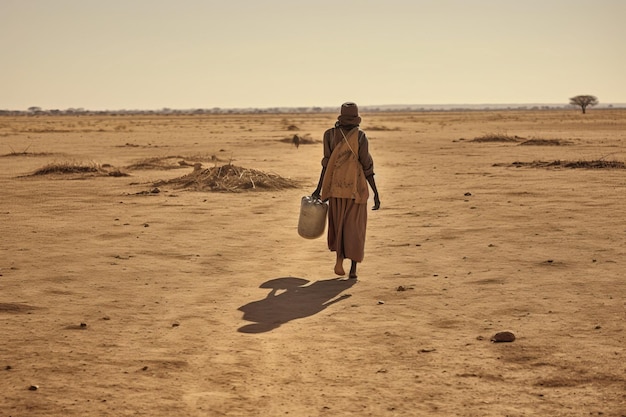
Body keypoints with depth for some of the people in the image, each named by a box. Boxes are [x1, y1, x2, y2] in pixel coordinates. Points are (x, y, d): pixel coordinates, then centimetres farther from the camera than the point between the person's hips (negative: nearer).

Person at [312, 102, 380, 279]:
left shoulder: (330, 134, -1)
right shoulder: (360, 136, -8)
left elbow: (327, 163, -5)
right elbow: (367, 166, -9)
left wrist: (319, 188, 0)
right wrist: (376, 193, -5)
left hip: (336, 187, 2)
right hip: (356, 189, -2)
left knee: (338, 224, 18)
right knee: (354, 228, 5)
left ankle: (339, 260, 1)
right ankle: (353, 269, 1)